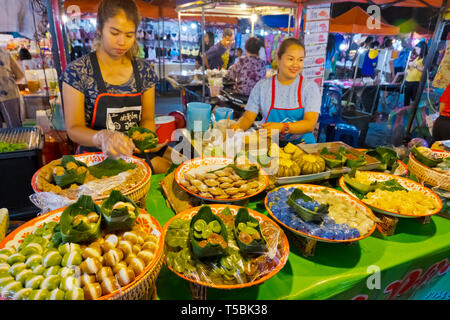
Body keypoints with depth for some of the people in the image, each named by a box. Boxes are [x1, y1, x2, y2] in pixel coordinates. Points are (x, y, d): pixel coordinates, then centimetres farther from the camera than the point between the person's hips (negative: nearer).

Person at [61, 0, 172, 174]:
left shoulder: (144, 69, 5)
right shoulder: (77, 71, -4)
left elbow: (147, 118, 9)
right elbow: (73, 128, -6)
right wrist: (103, 137, -28)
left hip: (135, 150, 5)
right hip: (97, 156, -4)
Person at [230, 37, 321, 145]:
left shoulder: (310, 87, 3)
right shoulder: (262, 86, 7)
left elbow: (310, 124, -10)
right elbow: (248, 117, 5)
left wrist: (282, 127, -28)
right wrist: (238, 127, -19)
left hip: (302, 144, 0)